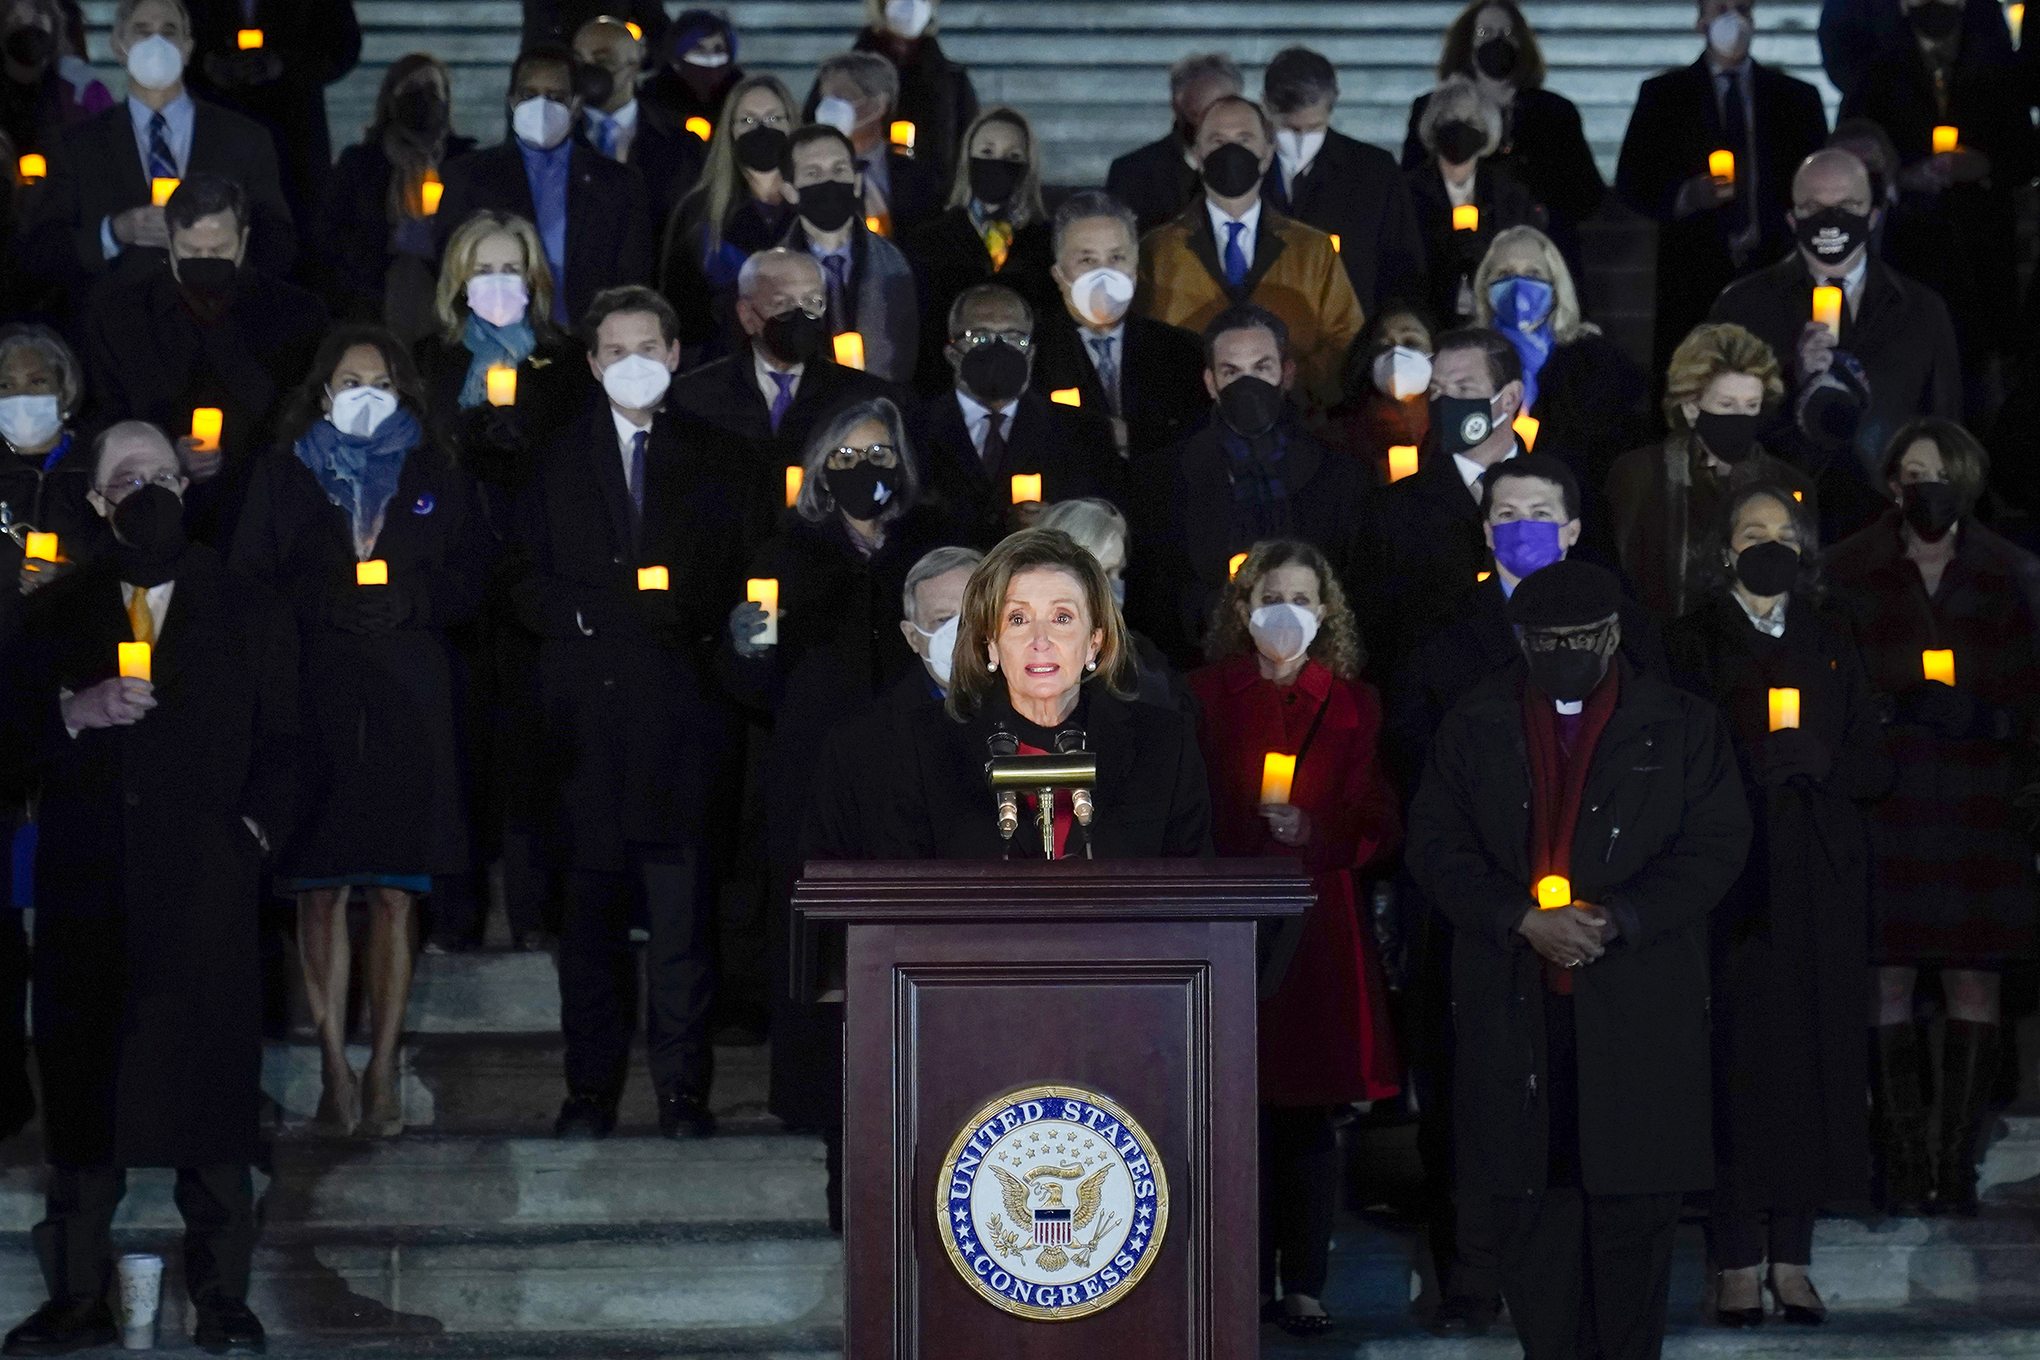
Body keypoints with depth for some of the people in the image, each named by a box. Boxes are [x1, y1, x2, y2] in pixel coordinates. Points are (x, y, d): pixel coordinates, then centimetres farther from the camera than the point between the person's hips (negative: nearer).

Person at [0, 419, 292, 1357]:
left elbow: (280, 742, 11)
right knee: (81, 1087, 1)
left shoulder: (246, 613, 12)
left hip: (206, 885, -1)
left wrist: (254, 824, -4)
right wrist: (75, 711, -10)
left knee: (212, 1093, -3)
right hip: (88, 887, 1)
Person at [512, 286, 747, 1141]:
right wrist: (589, 613, -9)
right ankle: (591, 1087, 9)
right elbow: (530, 588, 9)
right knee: (590, 915, 3)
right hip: (584, 713, 1)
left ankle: (683, 1091, 1)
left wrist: (681, 611, -10)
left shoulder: (710, 458, 12)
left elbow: (730, 580, 8)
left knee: (680, 912, -5)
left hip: (675, 709, -1)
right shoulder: (558, 461, 13)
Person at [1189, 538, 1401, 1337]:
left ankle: (1305, 1286, 6)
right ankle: (1251, 1281, 6)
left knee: (1310, 1118, 0)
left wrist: (1316, 834, -10)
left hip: (1320, 931, 1)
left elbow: (1377, 827, 7)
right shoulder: (1204, 696, 8)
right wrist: (1252, 831, -10)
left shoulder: (1354, 705, 11)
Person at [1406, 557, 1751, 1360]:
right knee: (1529, 1203, 2)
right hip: (1512, 1006, 1)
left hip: (1640, 1003, -1)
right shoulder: (1475, 729, 10)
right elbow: (1435, 847, 4)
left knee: (1636, 1204, 0)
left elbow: (1716, 845, 0)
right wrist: (1524, 921, -12)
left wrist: (1615, 919, -13)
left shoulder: (1680, 727, 6)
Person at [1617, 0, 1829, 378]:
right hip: (1694, 273, -1)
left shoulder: (1796, 96, 16)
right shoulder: (1663, 94, 11)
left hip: (1778, 273, 1)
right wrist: (1686, 197, -12)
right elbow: (1631, 183, 6)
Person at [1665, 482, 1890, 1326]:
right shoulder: (1694, 642, 6)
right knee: (1738, 1064, -8)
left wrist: (1821, 760, -8)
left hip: (1821, 883, 3)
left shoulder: (1830, 640, 15)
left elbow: (1875, 767, 11)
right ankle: (1738, 1262, -2)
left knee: (1816, 1060, -1)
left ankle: (1792, 1256, 6)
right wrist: (1755, 763, -16)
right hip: (1734, 878, -3)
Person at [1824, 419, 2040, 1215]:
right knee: (1888, 983, -2)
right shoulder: (1849, 573, 4)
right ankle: (1904, 1167, 4)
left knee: (1975, 984, 1)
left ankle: (1957, 1164, 7)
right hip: (1885, 805, -1)